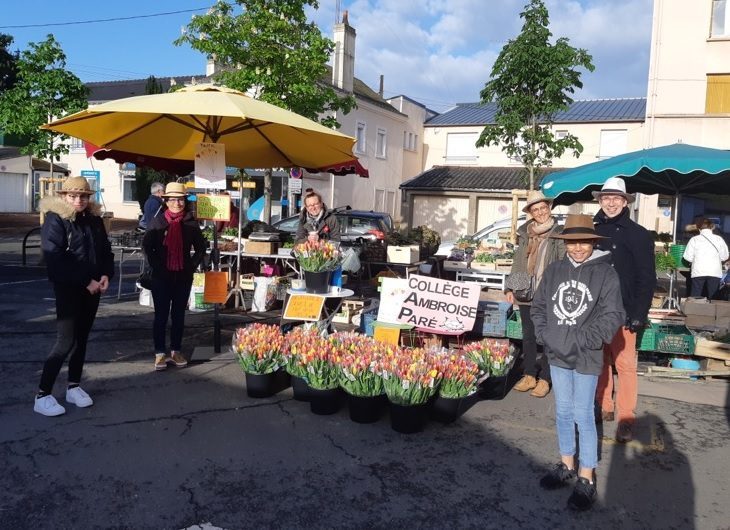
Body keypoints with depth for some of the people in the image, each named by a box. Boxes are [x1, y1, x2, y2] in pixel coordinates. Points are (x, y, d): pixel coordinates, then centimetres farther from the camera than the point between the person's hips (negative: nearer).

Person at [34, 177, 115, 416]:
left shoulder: (94, 219, 9)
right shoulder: (55, 220, -10)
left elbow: (106, 250, 14)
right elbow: (55, 259, -18)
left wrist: (106, 275, -4)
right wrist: (85, 281, -19)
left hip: (92, 288, 6)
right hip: (68, 289, -6)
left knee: (82, 338, 12)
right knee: (66, 341, -9)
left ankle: (74, 387, 24)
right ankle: (42, 395, 1)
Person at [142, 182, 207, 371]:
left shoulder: (191, 223, 1)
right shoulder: (158, 221, -3)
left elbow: (200, 248, 9)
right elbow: (147, 246, 1)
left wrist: (191, 266, 0)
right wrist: (157, 266, -5)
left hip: (183, 277, 2)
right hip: (162, 276, -2)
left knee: (179, 315, 10)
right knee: (161, 315, 3)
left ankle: (176, 351, 20)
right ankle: (160, 353, 12)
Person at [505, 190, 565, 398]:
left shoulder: (559, 233, -4)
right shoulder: (525, 233, 10)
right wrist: (511, 288, 10)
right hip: (526, 294, 5)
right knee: (528, 336, 12)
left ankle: (544, 379, 13)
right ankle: (529, 375, 24)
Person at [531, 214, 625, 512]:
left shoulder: (605, 273, -8)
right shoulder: (554, 270, 3)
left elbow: (613, 315, -11)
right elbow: (539, 306, 8)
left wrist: (582, 341, -17)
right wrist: (545, 336, -6)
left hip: (586, 357, -4)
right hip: (557, 354, 4)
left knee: (583, 415, 3)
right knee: (563, 411, 16)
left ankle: (587, 479, 16)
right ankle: (567, 466, 33)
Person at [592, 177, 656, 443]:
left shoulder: (638, 234, -1)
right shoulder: (593, 231, 8)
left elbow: (647, 278, -3)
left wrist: (639, 313, -9)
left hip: (623, 312, -3)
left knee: (624, 364, -1)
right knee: (600, 361, 10)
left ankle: (625, 418, 8)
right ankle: (603, 407, 24)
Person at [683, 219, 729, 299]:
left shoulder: (694, 239, 0)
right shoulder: (719, 239, 2)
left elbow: (688, 257, -2)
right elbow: (724, 257, 2)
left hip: (698, 272, 0)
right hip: (715, 272, 0)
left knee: (695, 298, 5)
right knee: (712, 298, 7)